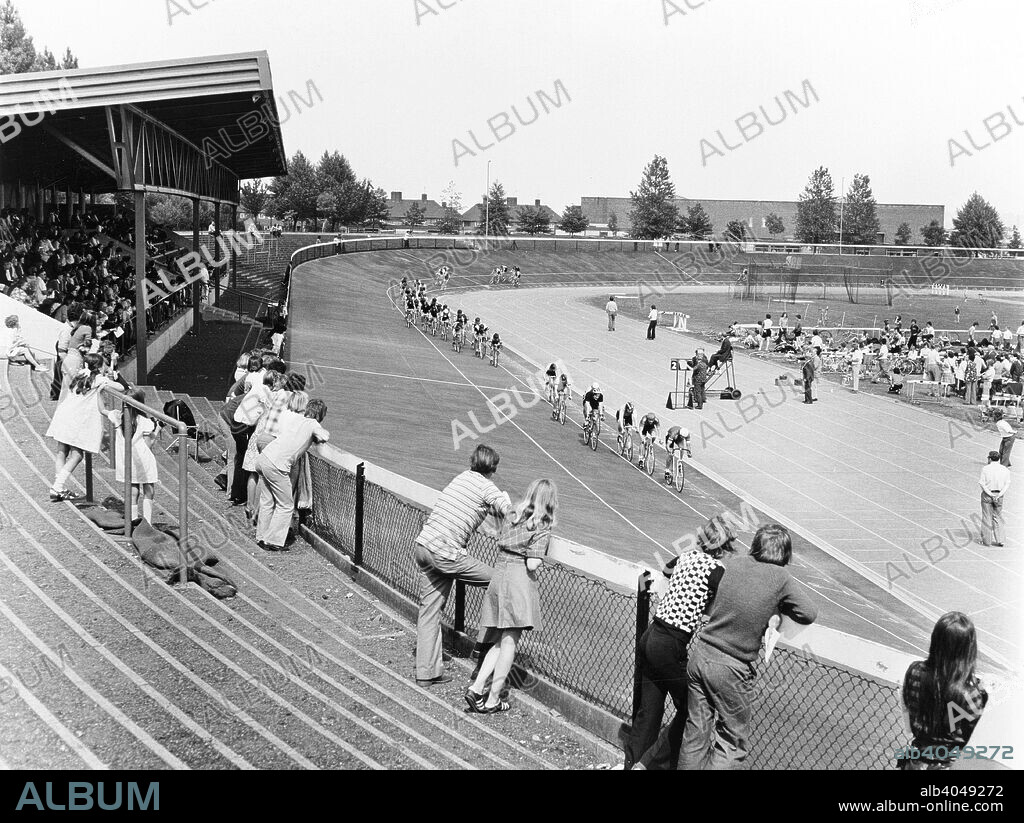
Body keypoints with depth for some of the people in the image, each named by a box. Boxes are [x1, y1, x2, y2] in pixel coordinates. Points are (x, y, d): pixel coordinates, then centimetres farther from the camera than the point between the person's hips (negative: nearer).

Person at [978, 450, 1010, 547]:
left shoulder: (985, 469, -9)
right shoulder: (1005, 470, 1)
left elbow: (981, 482, -14)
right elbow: (1007, 484, -5)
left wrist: (990, 494, -13)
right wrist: (999, 495, -11)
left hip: (987, 495, -3)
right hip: (999, 495, 3)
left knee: (986, 518, 6)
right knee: (997, 517, 14)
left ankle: (986, 541, 10)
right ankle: (999, 540, 10)